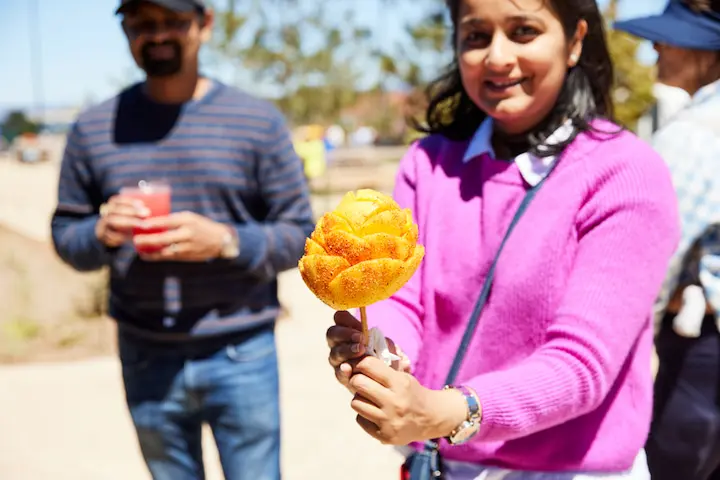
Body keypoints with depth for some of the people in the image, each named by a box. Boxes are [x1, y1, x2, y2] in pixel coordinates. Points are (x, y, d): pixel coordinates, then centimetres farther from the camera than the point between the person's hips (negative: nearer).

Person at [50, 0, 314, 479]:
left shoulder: (258, 120, -3)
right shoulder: (94, 128, 3)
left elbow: (299, 234, -2)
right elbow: (65, 235, 8)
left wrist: (226, 241, -19)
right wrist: (102, 233, -14)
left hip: (241, 358, -2)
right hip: (146, 361, 2)